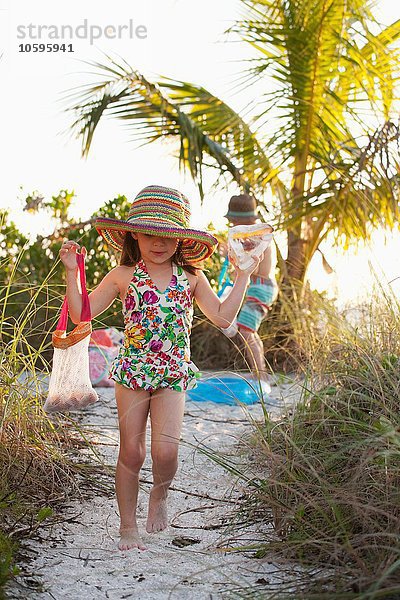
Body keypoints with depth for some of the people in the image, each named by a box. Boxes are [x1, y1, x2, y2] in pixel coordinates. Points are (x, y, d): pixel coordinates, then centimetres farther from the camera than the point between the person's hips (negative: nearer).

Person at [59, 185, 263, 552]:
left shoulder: (191, 277, 4)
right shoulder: (123, 276, 0)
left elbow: (223, 317, 4)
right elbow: (81, 313, -1)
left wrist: (244, 275, 3)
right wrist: (72, 272, -9)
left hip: (173, 375, 0)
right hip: (132, 372, 0)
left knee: (165, 450, -16)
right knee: (131, 452, 3)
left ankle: (160, 494, 19)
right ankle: (128, 526, 22)